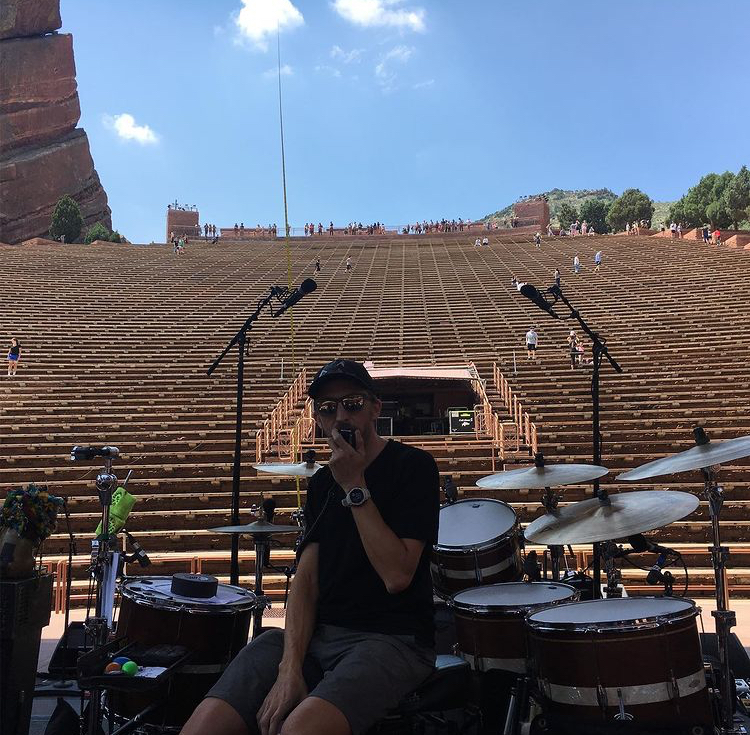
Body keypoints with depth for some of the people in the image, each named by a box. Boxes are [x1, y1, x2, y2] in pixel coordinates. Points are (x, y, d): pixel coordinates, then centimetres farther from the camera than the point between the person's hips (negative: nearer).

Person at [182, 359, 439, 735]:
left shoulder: (412, 466, -5)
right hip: (315, 633, 5)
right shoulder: (322, 482, 14)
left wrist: (355, 488, -13)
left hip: (392, 638, -4)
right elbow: (306, 580, 4)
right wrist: (290, 667, -11)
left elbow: (397, 576, -15)